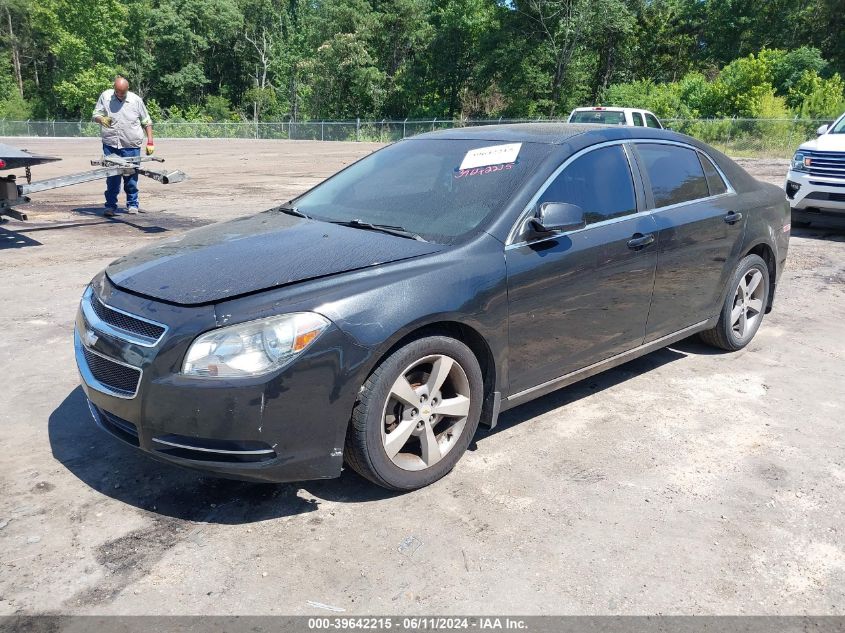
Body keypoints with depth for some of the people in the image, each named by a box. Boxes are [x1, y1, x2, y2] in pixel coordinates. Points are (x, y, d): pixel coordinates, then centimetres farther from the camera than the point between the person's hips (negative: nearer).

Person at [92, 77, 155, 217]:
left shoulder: (136, 100, 3)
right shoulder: (105, 96, 3)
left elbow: (147, 122, 9)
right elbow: (95, 115, 6)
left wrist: (150, 142, 2)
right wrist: (101, 119, -18)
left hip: (131, 146, 0)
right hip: (110, 145, 0)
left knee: (131, 177, 5)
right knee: (111, 177, -2)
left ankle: (132, 205, 19)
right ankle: (110, 206, 6)